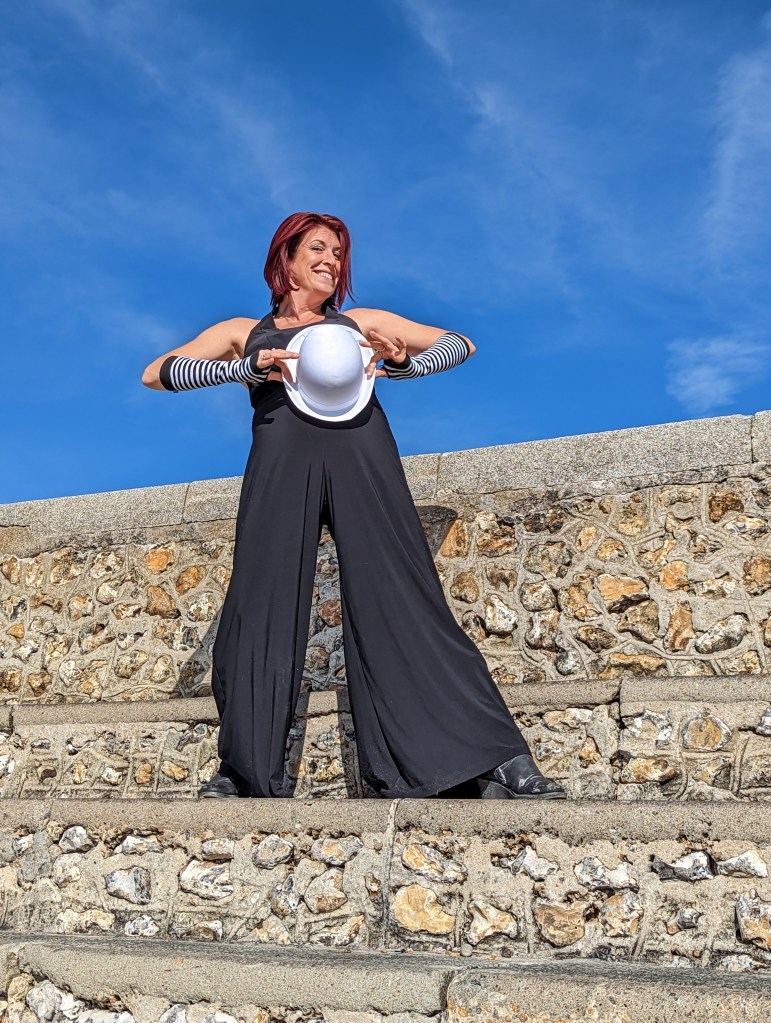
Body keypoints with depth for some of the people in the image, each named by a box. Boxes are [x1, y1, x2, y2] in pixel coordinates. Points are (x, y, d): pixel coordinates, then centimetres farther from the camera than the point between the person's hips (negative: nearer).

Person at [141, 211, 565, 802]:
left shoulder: (363, 323, 31)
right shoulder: (244, 332, 29)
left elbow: (460, 344, 29)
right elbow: (157, 373, 16)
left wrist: (402, 362, 6)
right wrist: (248, 367, 0)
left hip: (360, 454, 0)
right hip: (282, 460, 0)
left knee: (400, 600, -11)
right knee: (263, 606, -10)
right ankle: (244, 771, -1)